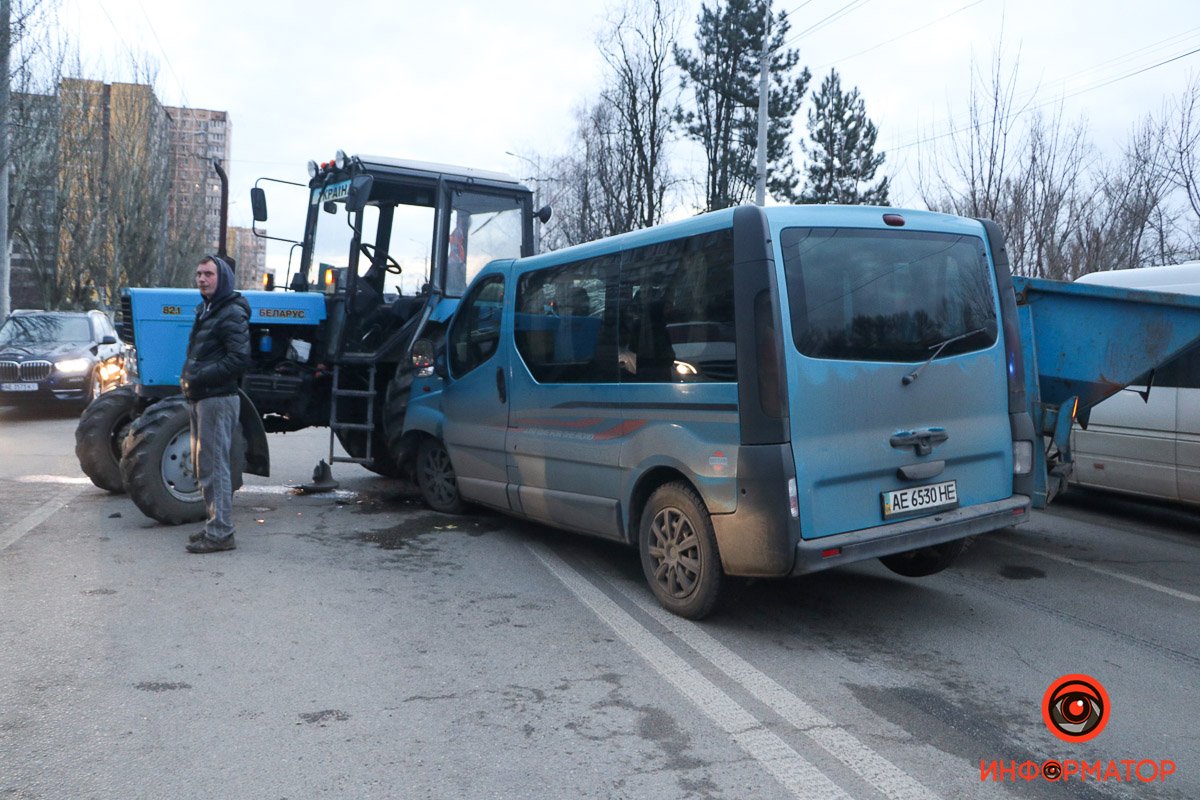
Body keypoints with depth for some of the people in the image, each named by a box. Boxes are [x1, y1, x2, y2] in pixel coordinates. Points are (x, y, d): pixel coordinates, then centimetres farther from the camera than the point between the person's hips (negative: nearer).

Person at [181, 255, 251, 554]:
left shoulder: (232, 314, -13)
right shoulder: (205, 311, 17)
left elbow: (240, 358, -21)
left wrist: (198, 378, -21)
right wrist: (188, 378, 12)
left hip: (218, 399, -10)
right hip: (200, 399, 10)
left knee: (213, 467, -8)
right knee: (203, 467, 15)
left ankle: (220, 534, -2)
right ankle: (216, 525, 25)